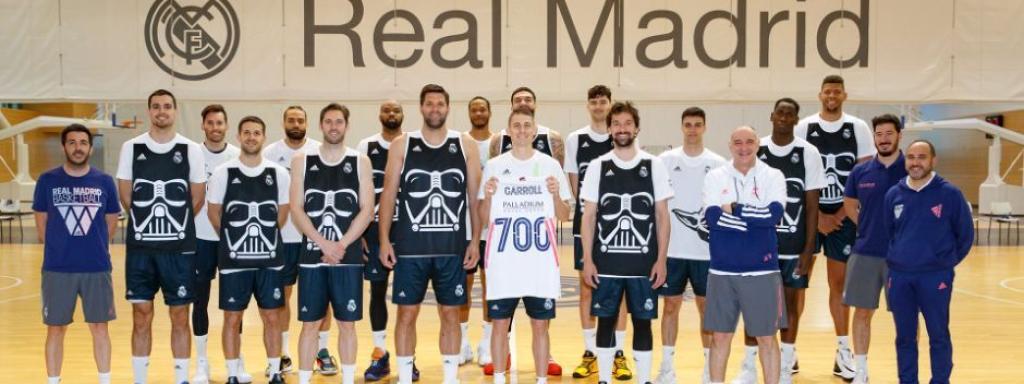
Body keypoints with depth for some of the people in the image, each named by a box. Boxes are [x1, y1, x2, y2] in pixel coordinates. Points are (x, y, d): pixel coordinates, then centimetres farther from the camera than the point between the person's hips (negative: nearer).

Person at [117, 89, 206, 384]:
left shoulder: (191, 150, 0)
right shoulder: (131, 148, 2)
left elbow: (197, 198, 5)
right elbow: (125, 196, 5)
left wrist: (175, 223, 5)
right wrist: (149, 221, 6)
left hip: (180, 247, 0)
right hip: (140, 246, 1)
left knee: (180, 317, 5)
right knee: (141, 316, 6)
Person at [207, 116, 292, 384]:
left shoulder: (279, 174, 1)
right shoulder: (223, 173, -4)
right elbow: (214, 213, 5)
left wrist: (264, 238, 11)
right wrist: (234, 240, 10)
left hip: (270, 260, 1)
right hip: (234, 261, -1)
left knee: (271, 317, 7)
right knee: (232, 319, 4)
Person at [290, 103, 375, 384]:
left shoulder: (360, 162, 4)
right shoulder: (302, 161, 4)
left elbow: (367, 210, -2)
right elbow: (296, 210, -2)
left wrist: (341, 245, -13)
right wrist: (324, 244, -14)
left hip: (349, 256, 0)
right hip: (312, 255, 0)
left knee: (347, 324, 6)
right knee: (310, 324, 4)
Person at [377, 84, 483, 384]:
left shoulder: (465, 145, 4)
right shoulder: (402, 145, 2)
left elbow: (474, 197, 5)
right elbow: (389, 195, 2)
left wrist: (475, 240, -1)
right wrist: (385, 239, -4)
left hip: (453, 247, 1)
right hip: (410, 246, -1)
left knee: (450, 313, 7)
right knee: (407, 312, 4)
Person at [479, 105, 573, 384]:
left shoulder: (550, 166, 4)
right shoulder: (494, 166, 4)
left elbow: (564, 217, 6)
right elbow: (484, 220, 5)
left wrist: (555, 195, -12)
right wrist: (488, 196, -13)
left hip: (541, 262, 0)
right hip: (503, 262, 0)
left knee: (540, 326, 5)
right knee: (500, 325, 4)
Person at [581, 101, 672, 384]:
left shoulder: (654, 166, 2)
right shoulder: (598, 167, 2)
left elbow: (662, 216, 3)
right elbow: (589, 216, 4)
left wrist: (661, 260, -2)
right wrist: (587, 259, -2)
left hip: (644, 263, 0)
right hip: (606, 262, 0)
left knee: (643, 322, 5)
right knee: (605, 320, 7)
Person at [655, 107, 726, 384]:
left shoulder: (718, 164, 1)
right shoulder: (665, 160, 1)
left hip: (707, 250, 0)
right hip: (672, 249, 0)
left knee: (707, 306, 7)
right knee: (671, 305, 6)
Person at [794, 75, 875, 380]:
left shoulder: (858, 129, 2)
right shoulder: (803, 128, -1)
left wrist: (841, 214, -7)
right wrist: (818, 216, -9)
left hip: (843, 217, 1)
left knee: (839, 282, 7)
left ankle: (843, 351, 12)